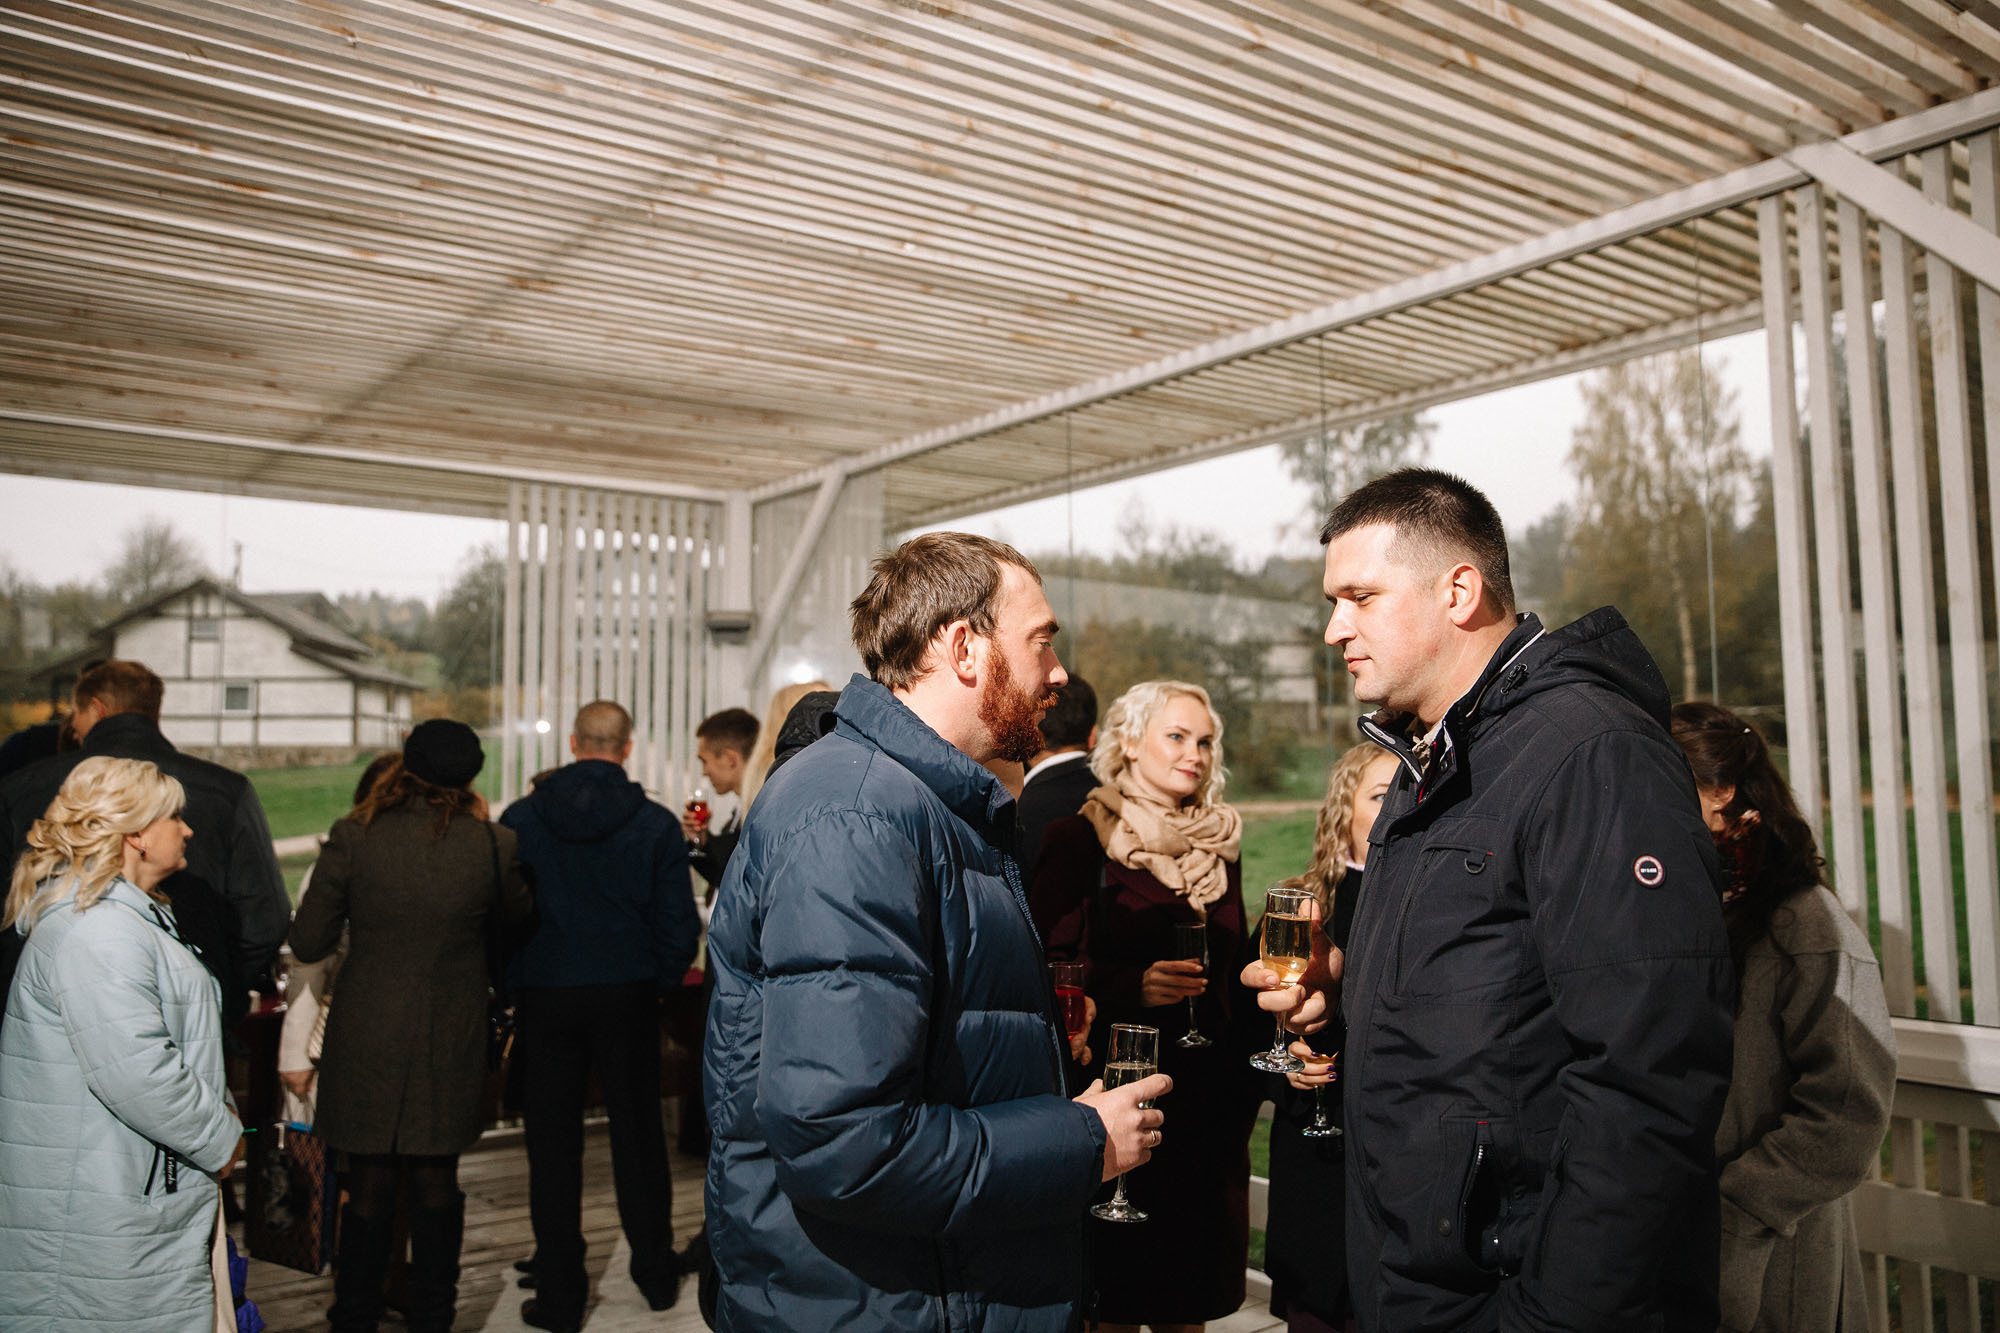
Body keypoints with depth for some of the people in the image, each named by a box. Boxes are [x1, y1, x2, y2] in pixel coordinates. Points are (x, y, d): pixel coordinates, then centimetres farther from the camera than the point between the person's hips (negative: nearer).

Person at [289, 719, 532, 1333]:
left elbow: (308, 943, -5)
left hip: (366, 1037, 0)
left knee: (367, 1185, 14)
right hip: (450, 1044, 1)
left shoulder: (352, 838, -11)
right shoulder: (492, 844, -11)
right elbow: (516, 915, 9)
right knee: (437, 1182, 16)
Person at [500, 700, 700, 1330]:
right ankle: (657, 1275, 26)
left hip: (545, 997, 0)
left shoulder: (520, 820, -5)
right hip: (629, 995, 0)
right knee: (638, 1135, 13)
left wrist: (510, 985, 10)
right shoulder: (656, 823, -7)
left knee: (553, 1144, 9)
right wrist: (661, 980, 11)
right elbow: (679, 922, -5)